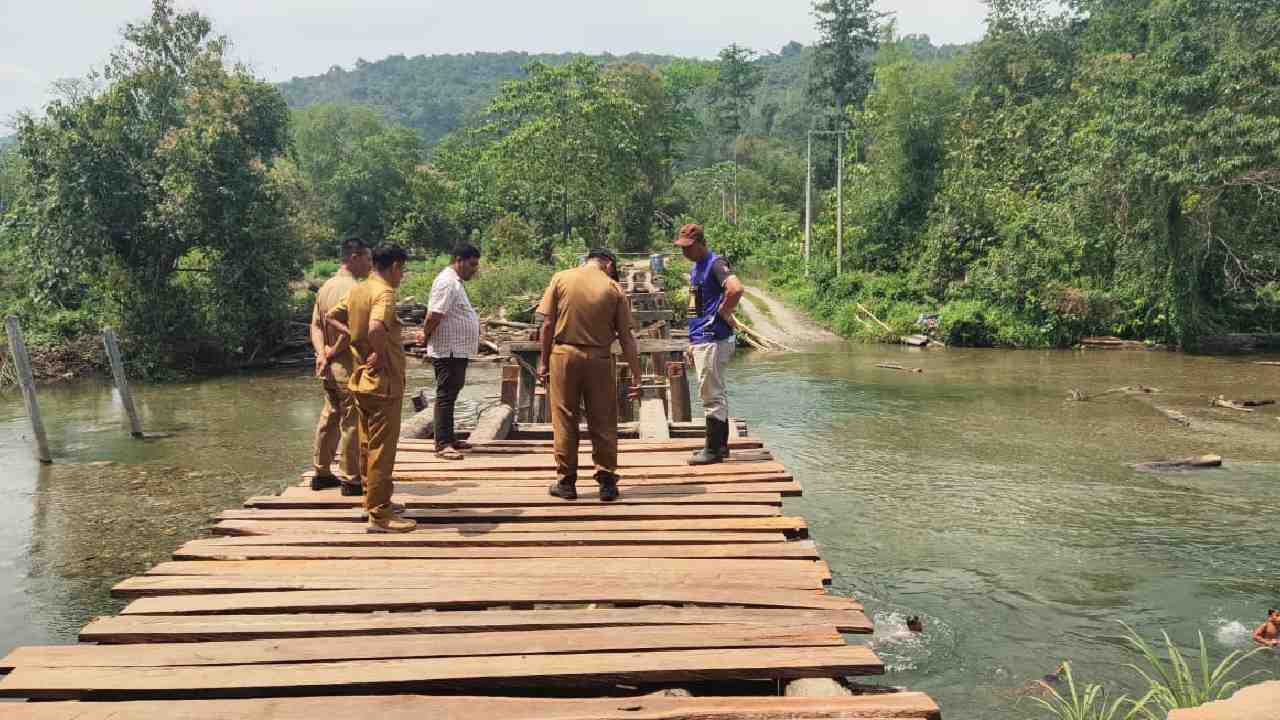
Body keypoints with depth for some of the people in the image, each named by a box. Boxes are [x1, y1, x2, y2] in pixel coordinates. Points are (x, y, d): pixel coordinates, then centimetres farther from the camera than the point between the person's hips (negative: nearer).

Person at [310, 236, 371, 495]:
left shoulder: (326, 286, 11)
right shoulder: (352, 288, -18)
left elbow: (316, 325, 9)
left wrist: (321, 352, -3)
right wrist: (334, 352, -13)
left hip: (329, 366, 9)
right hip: (349, 367, -9)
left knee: (329, 418, 19)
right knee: (351, 424, 0)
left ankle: (321, 473, 29)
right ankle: (351, 480, 8)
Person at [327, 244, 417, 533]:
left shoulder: (357, 290, 9)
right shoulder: (384, 293, -19)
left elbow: (332, 317, 20)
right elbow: (376, 329, -36)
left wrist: (352, 335, 8)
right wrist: (379, 354, -20)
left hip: (361, 379, 9)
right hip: (383, 382, -9)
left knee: (368, 444, 18)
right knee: (382, 449, -3)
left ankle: (373, 501, 30)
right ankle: (379, 516, 1)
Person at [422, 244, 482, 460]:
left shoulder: (455, 282, 17)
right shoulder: (447, 282, -17)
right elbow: (434, 315, -22)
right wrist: (427, 336, -8)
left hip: (458, 351, 10)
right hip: (448, 351, -10)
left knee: (450, 395, 15)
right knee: (445, 396, -6)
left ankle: (449, 438, 24)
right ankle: (442, 444, -2)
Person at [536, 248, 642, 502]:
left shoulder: (561, 278, 1)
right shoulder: (615, 289, 0)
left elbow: (547, 324, -2)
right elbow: (626, 338, -1)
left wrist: (543, 361, 6)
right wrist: (636, 377, 2)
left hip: (564, 354, 0)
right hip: (599, 359, 0)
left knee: (565, 422, 8)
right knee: (603, 424, 9)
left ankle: (566, 482, 14)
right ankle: (607, 481, 13)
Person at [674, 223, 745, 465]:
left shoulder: (715, 264, -13)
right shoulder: (696, 268, 17)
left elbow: (736, 289, -32)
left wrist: (724, 314, -18)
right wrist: (693, 342, 20)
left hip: (713, 341, -10)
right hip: (702, 340, 10)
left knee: (712, 395, -5)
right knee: (715, 394, 15)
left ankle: (714, 449, 0)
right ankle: (721, 445, 23)